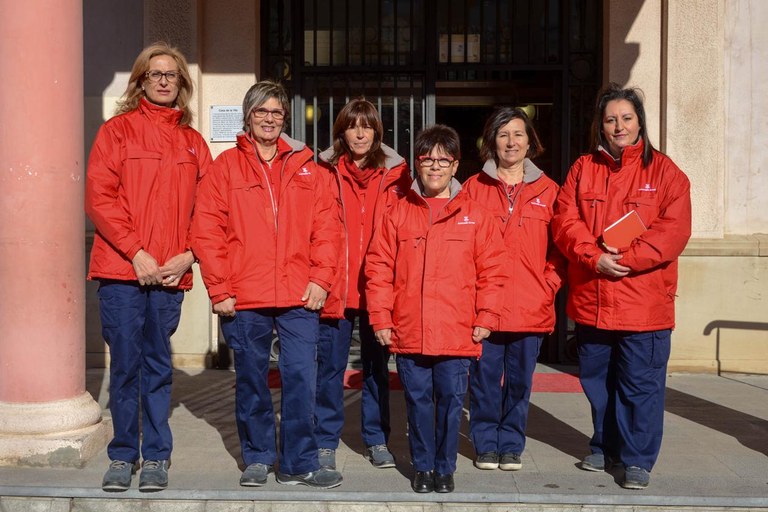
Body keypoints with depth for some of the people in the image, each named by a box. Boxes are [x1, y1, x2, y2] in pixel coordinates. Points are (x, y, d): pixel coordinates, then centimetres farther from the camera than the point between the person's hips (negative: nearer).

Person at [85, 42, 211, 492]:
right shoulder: (117, 131, 5)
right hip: (122, 271, -2)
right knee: (124, 366, 3)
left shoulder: (193, 143, 13)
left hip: (170, 274, 2)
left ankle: (157, 458, 14)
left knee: (158, 367, 6)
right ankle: (124, 456, 14)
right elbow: (99, 198, -4)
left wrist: (188, 255, -7)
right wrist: (137, 253, -12)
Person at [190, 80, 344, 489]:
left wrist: (321, 279, -3)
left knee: (301, 378, 0)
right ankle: (258, 458, 24)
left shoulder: (306, 168, 11)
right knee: (251, 381, 9)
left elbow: (327, 226, 7)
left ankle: (299, 463, 11)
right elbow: (206, 230, -1)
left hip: (299, 299, 1)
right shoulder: (226, 166, 4)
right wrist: (219, 289, -6)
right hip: (243, 300, -1)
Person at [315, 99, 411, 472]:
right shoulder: (325, 171, 2)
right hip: (335, 286, -1)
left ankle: (376, 439, 24)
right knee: (330, 364, 5)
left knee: (377, 364, 11)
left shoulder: (395, 173, 5)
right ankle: (325, 441, 17)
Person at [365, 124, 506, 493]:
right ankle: (422, 466, 26)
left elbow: (492, 269, 3)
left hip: (457, 334, -1)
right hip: (408, 333, 1)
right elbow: (378, 267, 4)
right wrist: (380, 318, 0)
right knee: (418, 401, 10)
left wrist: (485, 318, -2)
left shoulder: (475, 216, 3)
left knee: (451, 401, 6)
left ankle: (445, 467, 23)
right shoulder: (399, 214, 5)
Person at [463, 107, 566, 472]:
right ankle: (486, 444, 20)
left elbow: (559, 247, 8)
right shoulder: (474, 188, 4)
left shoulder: (547, 191, 7)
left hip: (531, 309, 1)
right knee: (485, 379, 5)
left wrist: (548, 288, -3)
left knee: (519, 380, 9)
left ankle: (511, 445, 24)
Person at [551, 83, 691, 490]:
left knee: (640, 385, 1)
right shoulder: (582, 169, 9)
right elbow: (565, 221, 0)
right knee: (597, 380, 16)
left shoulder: (663, 171, 0)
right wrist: (594, 258, -17)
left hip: (644, 303, -3)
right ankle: (605, 447, 33)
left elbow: (673, 230, -11)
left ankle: (638, 459, 14)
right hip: (591, 301, 4)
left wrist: (626, 259, -19)